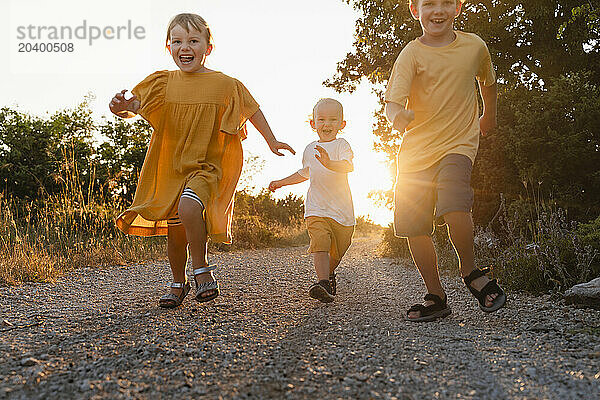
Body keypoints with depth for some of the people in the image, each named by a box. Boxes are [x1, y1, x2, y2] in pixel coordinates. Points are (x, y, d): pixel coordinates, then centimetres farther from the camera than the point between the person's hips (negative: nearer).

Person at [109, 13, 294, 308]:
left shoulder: (224, 84, -4)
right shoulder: (163, 82, 3)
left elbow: (252, 111, 8)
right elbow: (134, 107, 2)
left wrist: (271, 142, 10)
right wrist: (121, 108, -22)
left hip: (207, 165, -4)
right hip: (171, 168, 4)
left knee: (189, 207, -32)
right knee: (175, 231, 9)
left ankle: (201, 268, -13)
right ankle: (179, 284, 32)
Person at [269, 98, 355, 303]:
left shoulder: (341, 145, -3)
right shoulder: (310, 149, 11)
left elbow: (348, 166, -24)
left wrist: (329, 163, -44)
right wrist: (281, 182, 30)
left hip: (342, 211, -2)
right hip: (317, 209, 2)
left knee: (337, 252, 11)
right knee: (320, 243, -22)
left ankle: (329, 273, 40)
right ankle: (323, 283, -27)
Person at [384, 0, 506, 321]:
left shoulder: (474, 45, 3)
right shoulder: (411, 53, -5)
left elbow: (488, 82, 24)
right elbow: (392, 100, -18)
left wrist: (489, 115, 37)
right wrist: (397, 115, -41)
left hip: (458, 142, -1)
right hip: (415, 150, 1)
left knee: (454, 205, -27)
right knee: (414, 227, -1)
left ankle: (470, 272, 0)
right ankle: (436, 297, 17)